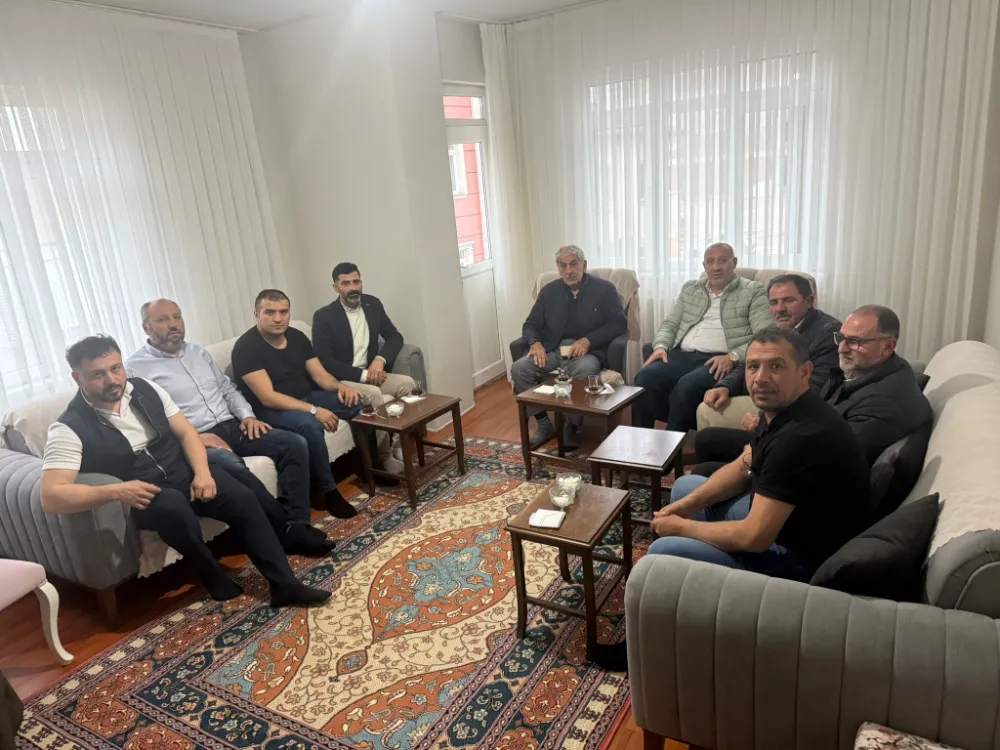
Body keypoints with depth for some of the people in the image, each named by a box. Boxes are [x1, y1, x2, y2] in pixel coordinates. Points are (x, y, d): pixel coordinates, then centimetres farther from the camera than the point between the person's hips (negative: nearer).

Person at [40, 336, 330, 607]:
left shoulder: (145, 389, 1)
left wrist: (202, 472, -12)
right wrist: (115, 492, -32)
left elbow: (185, 432, 5)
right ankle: (213, 575, -13)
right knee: (173, 505, -38)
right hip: (140, 497, -4)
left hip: (184, 474, 4)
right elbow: (51, 497, -19)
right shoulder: (69, 429, -12)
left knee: (243, 499, -20)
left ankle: (283, 583, -15)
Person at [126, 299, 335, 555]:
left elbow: (228, 389, 23)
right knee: (232, 466, -39)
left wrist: (247, 415, 4)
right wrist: (192, 437, -20)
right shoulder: (135, 368, -2)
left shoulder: (198, 352, 20)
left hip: (232, 427, 7)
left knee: (295, 443, -13)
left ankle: (297, 526, -17)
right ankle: (281, 526, -23)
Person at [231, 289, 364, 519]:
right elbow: (268, 398, -26)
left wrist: (340, 387, -19)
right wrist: (314, 410, -33)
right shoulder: (246, 347, -19)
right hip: (270, 411, -7)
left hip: (306, 398, 8)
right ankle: (329, 491, -21)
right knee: (310, 425, -37)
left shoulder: (297, 337, 4)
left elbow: (320, 374, 5)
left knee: (357, 402, -11)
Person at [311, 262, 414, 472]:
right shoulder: (323, 316, -11)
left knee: (407, 383, -21)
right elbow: (325, 362, -16)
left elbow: (395, 337, 7)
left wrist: (380, 360, -13)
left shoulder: (373, 304, 4)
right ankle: (385, 456, -20)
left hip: (370, 373, 5)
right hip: (340, 380, -5)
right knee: (373, 393, -33)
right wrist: (363, 375, -21)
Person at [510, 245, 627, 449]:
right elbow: (531, 324, 15)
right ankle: (543, 424, -11)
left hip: (587, 352, -3)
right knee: (519, 369, -24)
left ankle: (571, 426, -18)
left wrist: (588, 340, -17)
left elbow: (619, 323, -3)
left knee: (584, 371, -39)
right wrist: (535, 342, -10)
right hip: (552, 351, 3)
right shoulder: (548, 291, 15)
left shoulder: (604, 289, 5)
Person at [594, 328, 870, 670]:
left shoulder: (801, 437, -33)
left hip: (803, 558, -10)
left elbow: (754, 537, -32)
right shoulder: (782, 409, -2)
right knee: (685, 485, 18)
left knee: (665, 551, -17)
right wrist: (686, 505, -2)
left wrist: (681, 527, -16)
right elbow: (741, 469, 12)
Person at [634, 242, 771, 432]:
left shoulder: (753, 291, 8)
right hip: (682, 355, 4)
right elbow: (669, 324, 22)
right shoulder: (689, 289, 22)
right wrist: (661, 346, -1)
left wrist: (733, 356, -19)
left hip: (720, 361, -4)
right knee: (645, 379, -26)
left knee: (686, 387, -35)